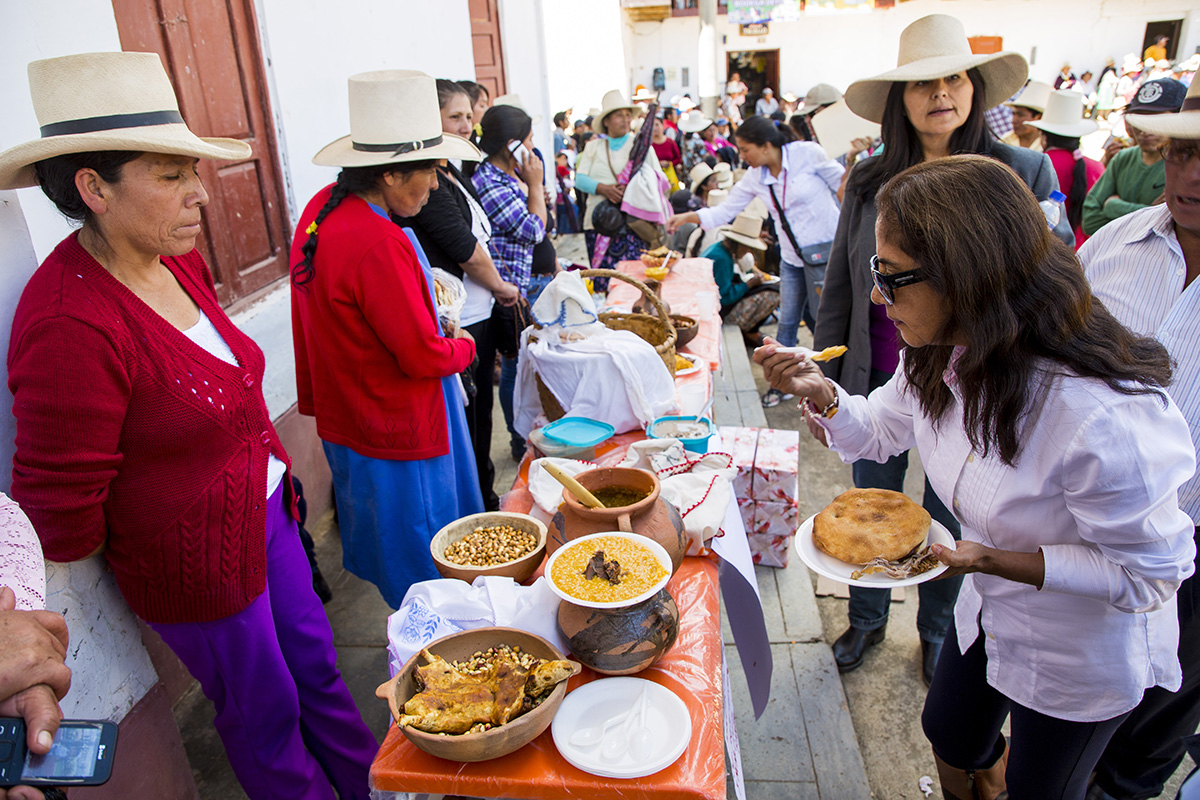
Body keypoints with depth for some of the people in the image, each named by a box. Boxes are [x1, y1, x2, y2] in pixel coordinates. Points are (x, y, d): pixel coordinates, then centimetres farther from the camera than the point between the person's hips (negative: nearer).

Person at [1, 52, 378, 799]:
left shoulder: (178, 261, -4)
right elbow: (62, 517, -22)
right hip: (198, 563, -7)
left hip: (266, 509, 8)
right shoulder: (70, 326, -30)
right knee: (266, 713, 17)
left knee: (317, 667, 25)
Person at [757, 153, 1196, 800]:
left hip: (1083, 652, -6)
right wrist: (819, 392, -21)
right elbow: (879, 429, 0)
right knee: (949, 736, 27)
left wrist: (990, 560, -34)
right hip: (988, 612, 6)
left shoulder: (1101, 414, -39)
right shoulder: (941, 353, -17)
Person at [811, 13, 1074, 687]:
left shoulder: (1026, 172, -7)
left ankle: (937, 635, 42)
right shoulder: (868, 183, -1)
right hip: (878, 385, 2)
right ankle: (868, 621, 42)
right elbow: (839, 289, 4)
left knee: (948, 521, 16)